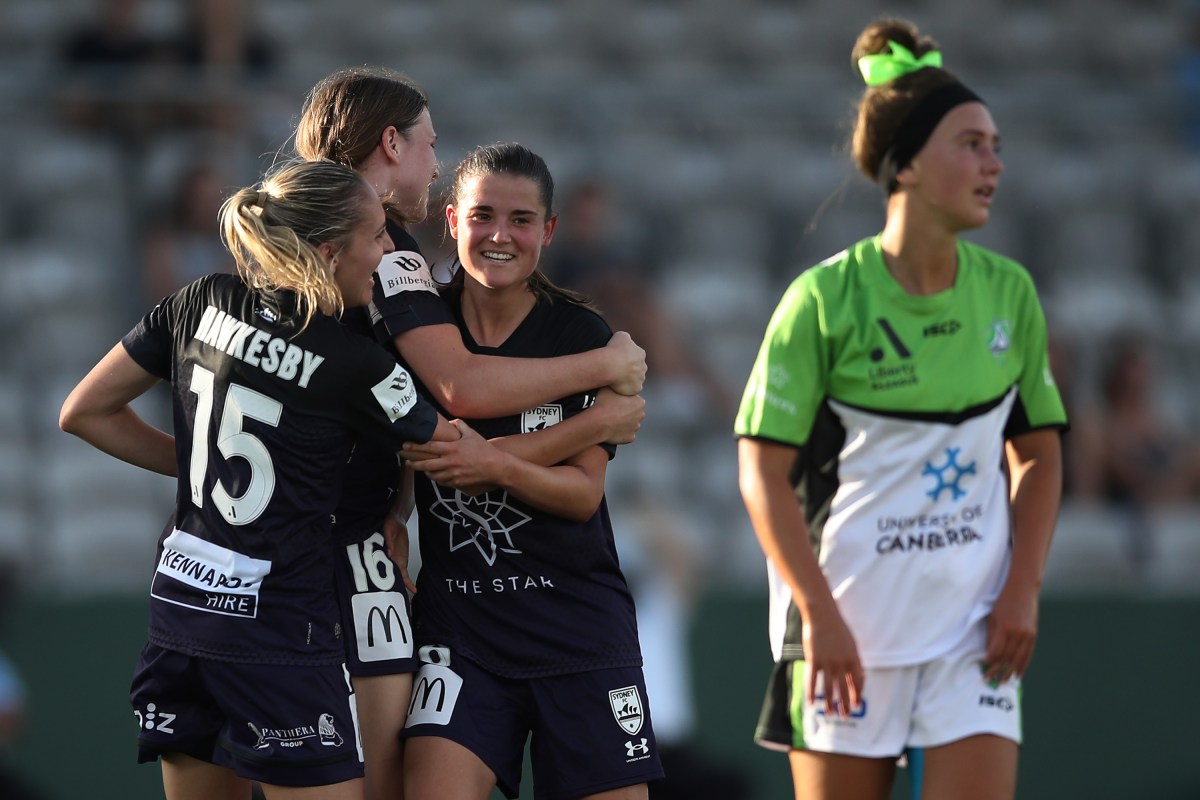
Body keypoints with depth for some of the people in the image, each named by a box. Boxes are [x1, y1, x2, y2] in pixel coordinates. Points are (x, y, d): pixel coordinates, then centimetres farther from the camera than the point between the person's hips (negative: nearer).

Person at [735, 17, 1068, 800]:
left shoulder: (1009, 293, 3)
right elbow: (763, 471, -8)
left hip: (975, 630, 3)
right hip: (848, 629, -3)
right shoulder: (825, 299, -9)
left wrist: (1023, 589, 0)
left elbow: (1038, 454, 12)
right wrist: (820, 616, -13)